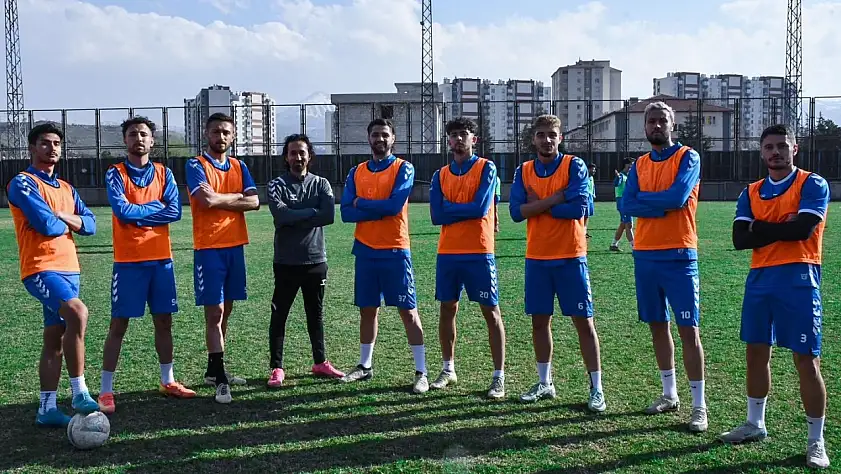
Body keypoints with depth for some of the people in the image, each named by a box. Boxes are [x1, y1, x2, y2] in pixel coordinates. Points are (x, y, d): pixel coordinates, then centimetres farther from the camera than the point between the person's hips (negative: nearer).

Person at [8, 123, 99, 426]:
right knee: (78, 313, -28)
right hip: (41, 268, -8)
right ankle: (79, 393, -20)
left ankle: (47, 409, 14)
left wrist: (63, 216, -7)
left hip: (69, 268, 8)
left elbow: (90, 224, 10)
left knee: (55, 338, 8)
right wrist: (66, 224, 2)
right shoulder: (23, 183, -5)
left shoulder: (66, 188, 19)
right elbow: (46, 224, -18)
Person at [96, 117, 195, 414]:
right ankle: (105, 391, 5)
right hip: (128, 260, -4)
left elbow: (175, 212, -5)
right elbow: (122, 210, -18)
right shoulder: (115, 174, -2)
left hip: (161, 258, 4)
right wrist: (155, 207, -8)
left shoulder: (164, 173, 7)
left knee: (164, 321, 11)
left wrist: (137, 212, -10)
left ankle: (167, 381, 25)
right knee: (119, 324, -2)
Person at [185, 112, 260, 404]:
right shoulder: (196, 166, -4)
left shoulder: (239, 167, 12)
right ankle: (220, 379, -2)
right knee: (214, 313, -6)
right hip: (209, 248, -6)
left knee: (225, 311, 13)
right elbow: (207, 199, -21)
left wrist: (219, 199, -11)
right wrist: (237, 196, -7)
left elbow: (254, 202, -3)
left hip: (235, 246, 6)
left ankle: (214, 370, 25)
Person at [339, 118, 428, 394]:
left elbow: (395, 205, -18)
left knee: (408, 311, -1)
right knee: (367, 310, 13)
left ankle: (421, 373, 4)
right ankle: (365, 366, 26)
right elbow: (346, 213, -1)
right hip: (365, 251, 4)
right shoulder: (356, 172, 9)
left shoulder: (403, 169, -3)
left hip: (395, 252, -4)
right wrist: (380, 210, -13)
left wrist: (361, 203, -6)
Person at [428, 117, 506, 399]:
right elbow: (436, 216, -1)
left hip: (479, 253, -4)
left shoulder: (486, 168, -2)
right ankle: (448, 370, 25)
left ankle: (499, 376, 5)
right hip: (448, 253, 5)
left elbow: (480, 208, -15)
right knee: (447, 309, 11)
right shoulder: (440, 175, 10)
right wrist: (466, 210, -6)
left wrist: (449, 207, -4)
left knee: (491, 313, 0)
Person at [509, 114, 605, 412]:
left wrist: (538, 205, -9)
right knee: (539, 321, 10)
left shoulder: (574, 166, -4)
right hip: (536, 259, 4)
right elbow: (516, 212, -7)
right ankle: (544, 384, 24)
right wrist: (556, 199, -15)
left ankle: (596, 389, 8)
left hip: (570, 257, -4)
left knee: (583, 321, 0)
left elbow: (579, 207, -18)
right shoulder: (523, 171, 6)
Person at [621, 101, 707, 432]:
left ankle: (699, 406, 1)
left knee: (688, 330, -5)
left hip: (678, 256, -5)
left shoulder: (688, 158, -2)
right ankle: (669, 394, 25)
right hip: (645, 256, 6)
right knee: (658, 326, 12)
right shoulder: (639, 165, 12)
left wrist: (643, 198, -4)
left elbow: (678, 196, -18)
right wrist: (663, 205, -13)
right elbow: (626, 206, -1)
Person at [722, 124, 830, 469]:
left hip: (798, 278, -5)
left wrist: (761, 228, -5)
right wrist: (782, 230, -10)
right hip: (760, 278, 5)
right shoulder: (750, 193, 11)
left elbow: (803, 229, -17)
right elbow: (740, 239, -1)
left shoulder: (813, 184, -2)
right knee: (756, 353, 13)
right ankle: (755, 424, 28)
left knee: (806, 360, -3)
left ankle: (816, 442, 8)